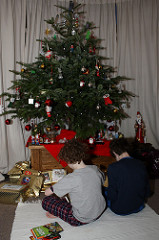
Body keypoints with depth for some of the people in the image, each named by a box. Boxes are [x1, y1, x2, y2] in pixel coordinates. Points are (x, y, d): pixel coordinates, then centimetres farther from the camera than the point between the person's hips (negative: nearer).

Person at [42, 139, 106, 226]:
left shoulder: (71, 178, -27)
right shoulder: (95, 169, -10)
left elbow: (47, 193, -16)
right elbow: (103, 180, 16)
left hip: (82, 219, -6)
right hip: (99, 212, 7)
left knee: (46, 201, -3)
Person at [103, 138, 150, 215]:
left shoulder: (113, 167, -23)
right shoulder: (141, 164, -8)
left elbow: (112, 196, -19)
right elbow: (147, 192, 0)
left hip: (120, 210, -5)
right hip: (139, 207, 5)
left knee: (104, 189, 20)